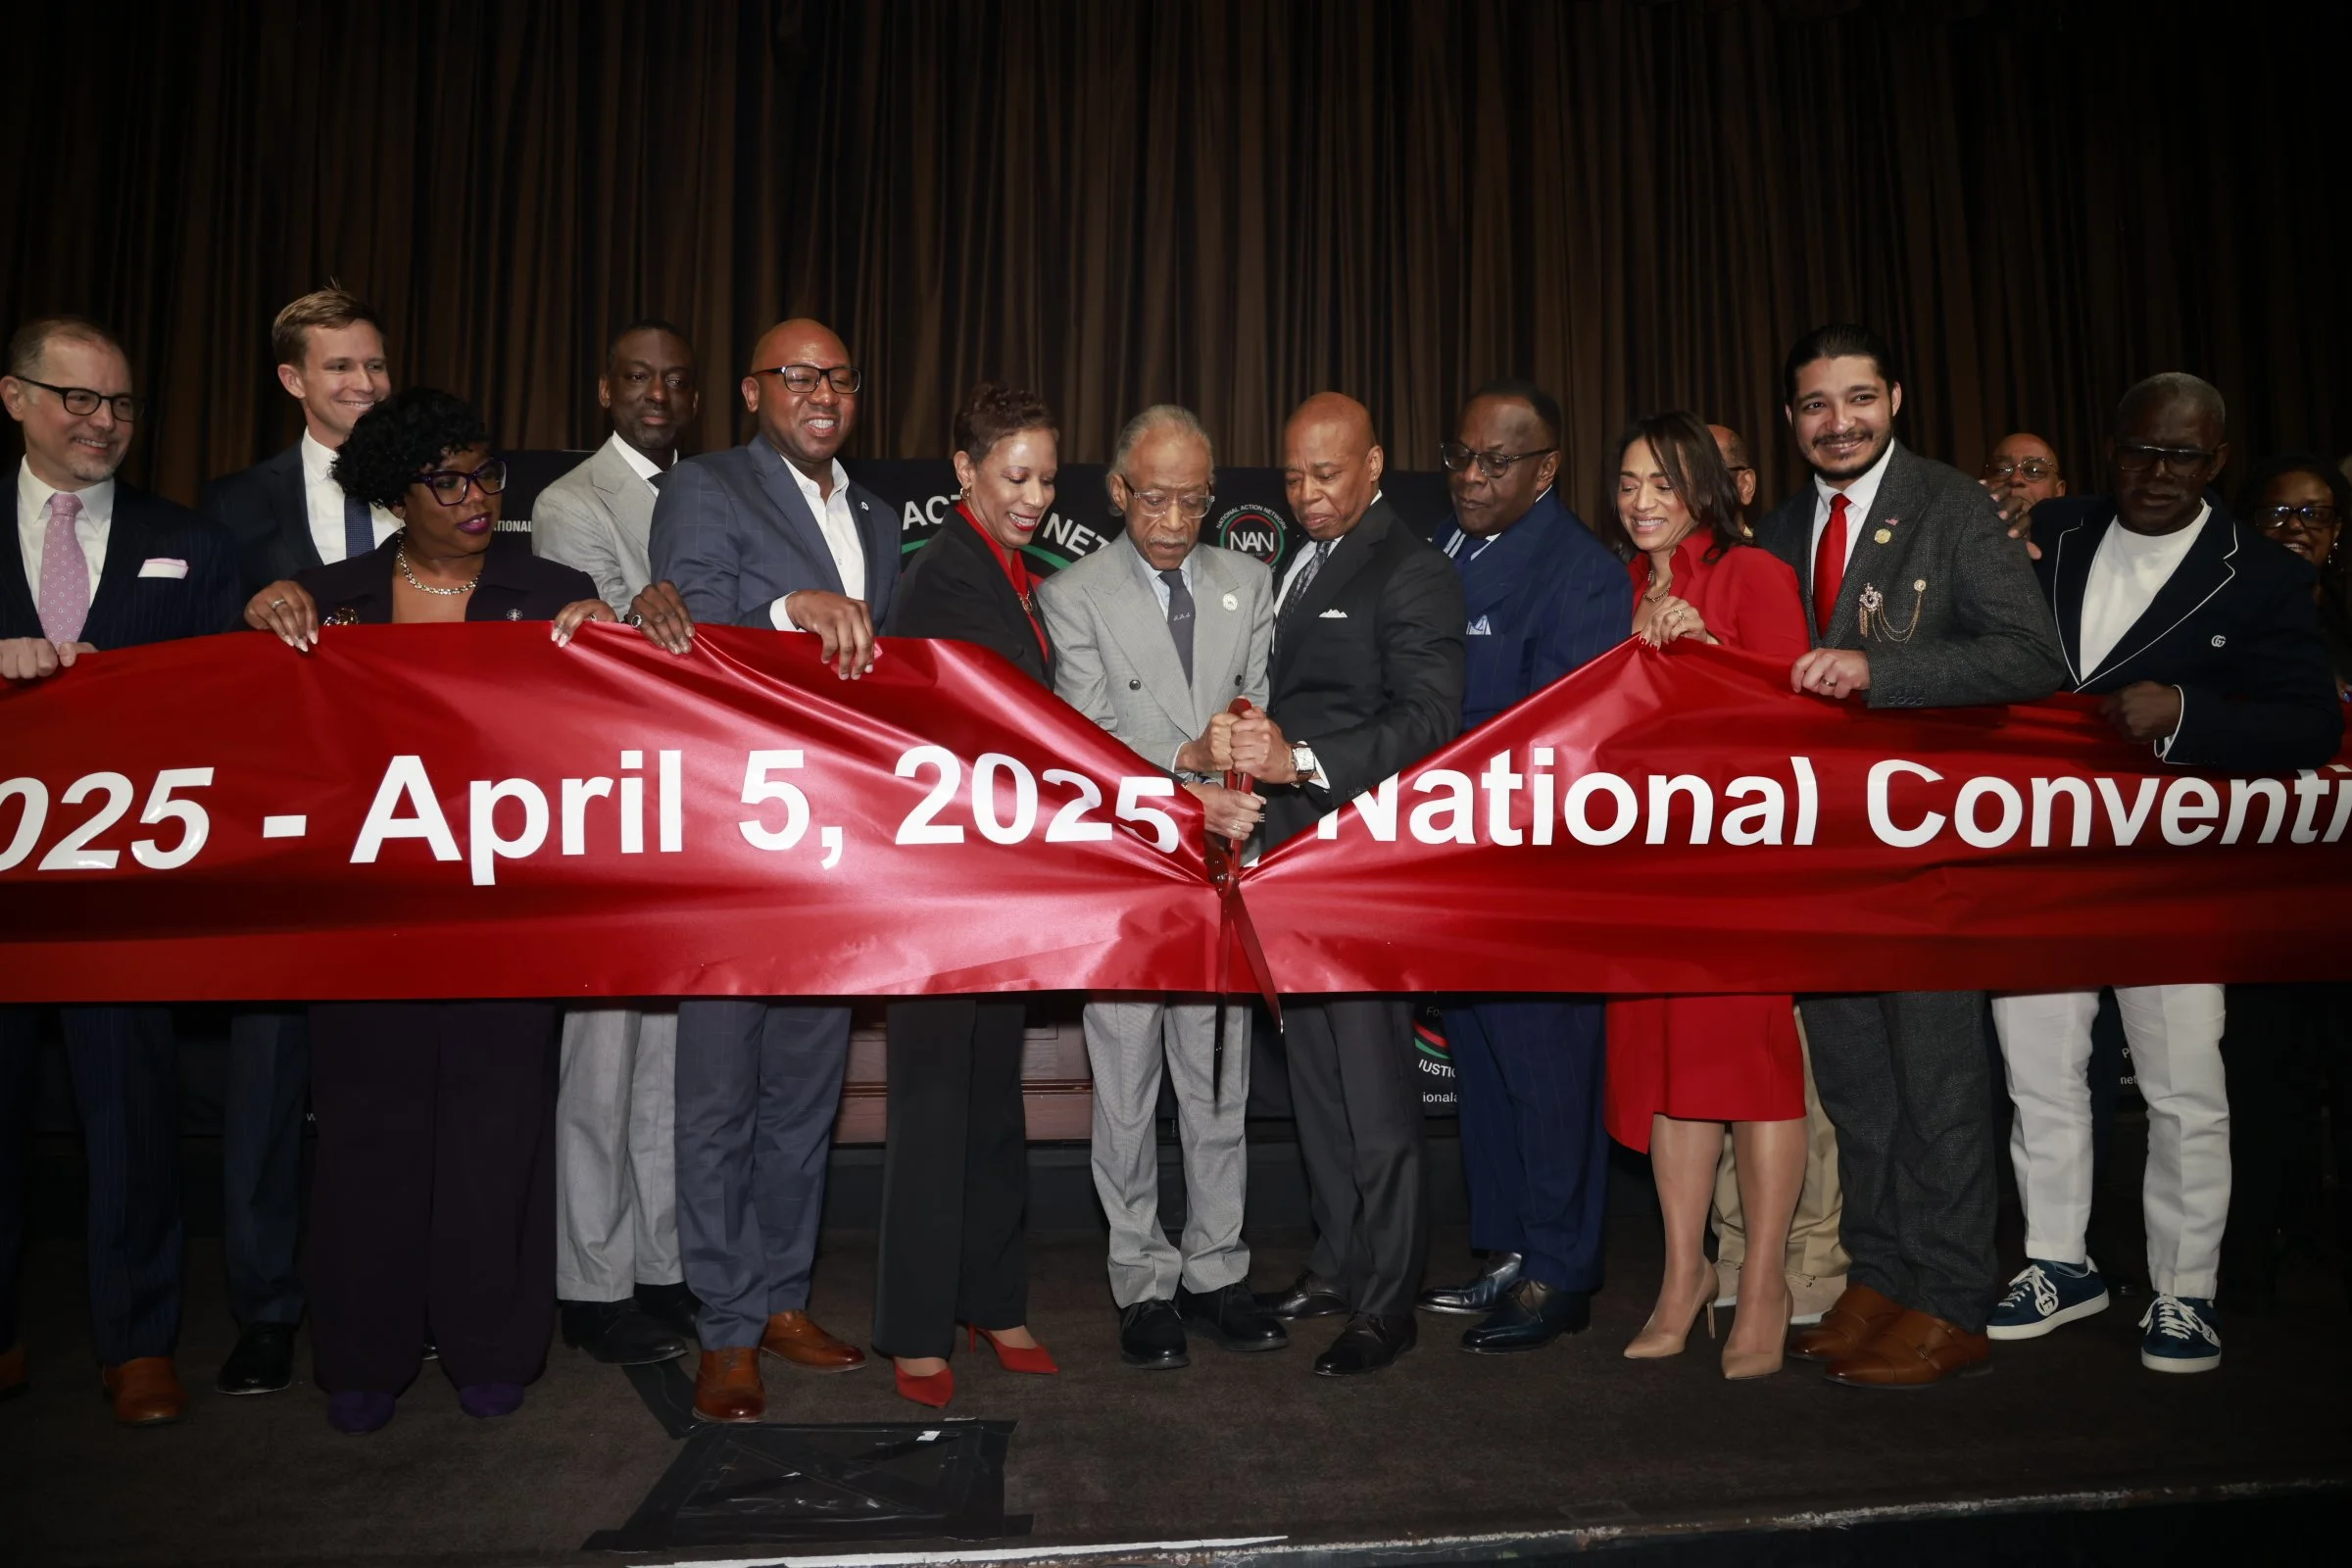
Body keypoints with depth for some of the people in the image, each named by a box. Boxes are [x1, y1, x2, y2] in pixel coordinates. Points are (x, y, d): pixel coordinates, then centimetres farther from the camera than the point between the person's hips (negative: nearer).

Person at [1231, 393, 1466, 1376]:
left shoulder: (1412, 576, -8)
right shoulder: (1297, 570, 20)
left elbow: (1430, 718, -17)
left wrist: (1302, 762, -27)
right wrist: (1255, 748, 3)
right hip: (1290, 853, 9)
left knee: (1374, 1083, -4)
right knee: (1314, 1072, 15)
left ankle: (1386, 1302, 7)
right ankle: (1336, 1263, 28)